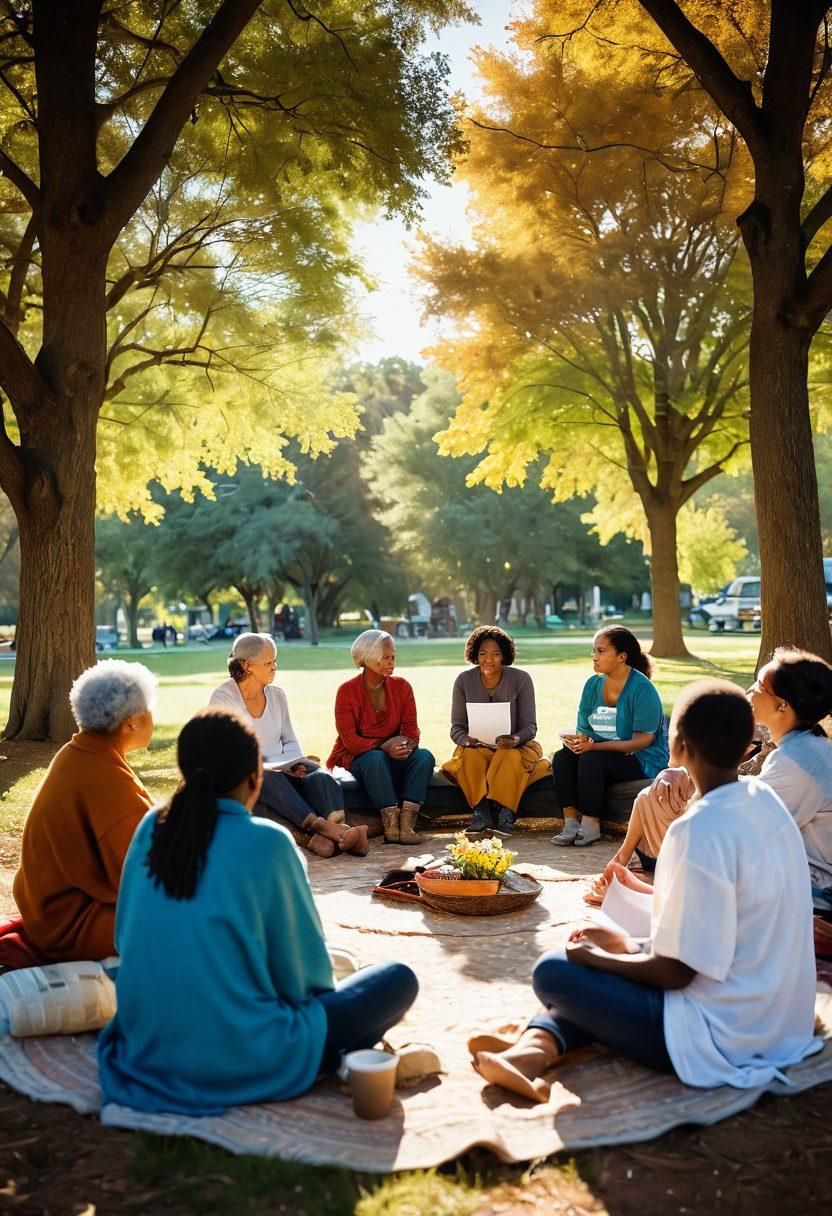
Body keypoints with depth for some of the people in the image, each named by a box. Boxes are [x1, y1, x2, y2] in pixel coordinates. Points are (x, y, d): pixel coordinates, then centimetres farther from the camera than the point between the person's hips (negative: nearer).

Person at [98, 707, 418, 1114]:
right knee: (399, 979, 7)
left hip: (147, 1050, 6)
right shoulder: (267, 843, -15)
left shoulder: (151, 828, 0)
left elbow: (126, 937, 12)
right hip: (244, 1067, -6)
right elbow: (305, 972, -7)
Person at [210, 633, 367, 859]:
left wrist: (295, 763, -6)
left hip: (282, 772, 5)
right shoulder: (222, 698, -5)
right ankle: (319, 825, -51)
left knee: (321, 777, -27)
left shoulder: (277, 694, 12)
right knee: (271, 779, -39)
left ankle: (337, 826, -53)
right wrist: (275, 766, -21)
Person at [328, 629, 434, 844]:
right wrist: (383, 747, -29)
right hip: (357, 758, -4)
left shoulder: (401, 686, 3)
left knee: (424, 756, -26)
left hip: (393, 757, 4)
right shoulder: (347, 691, -8)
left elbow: (411, 729, -1)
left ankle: (407, 824, -37)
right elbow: (349, 739, -14)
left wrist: (407, 745, -26)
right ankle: (391, 823, -40)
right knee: (375, 758, -38)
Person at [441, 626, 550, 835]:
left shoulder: (521, 679, -7)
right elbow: (456, 728, -3)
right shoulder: (464, 681, -3)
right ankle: (480, 812, -33)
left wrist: (515, 739, -31)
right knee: (470, 755, -33)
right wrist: (467, 739, -26)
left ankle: (505, 813, -33)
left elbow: (530, 726, -8)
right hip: (477, 747, 1)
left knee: (510, 756, -36)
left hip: (515, 747, -1)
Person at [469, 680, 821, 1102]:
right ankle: (535, 1047, -3)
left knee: (554, 972, -7)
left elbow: (675, 972, -20)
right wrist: (633, 946, 15)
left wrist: (595, 957, -4)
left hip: (723, 1041, -9)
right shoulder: (765, 799, 2)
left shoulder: (700, 833, -26)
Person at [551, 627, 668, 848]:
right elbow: (584, 730, 7)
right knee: (562, 757, -18)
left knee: (590, 759, -31)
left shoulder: (642, 689, -16)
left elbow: (642, 741, -21)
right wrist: (578, 740, -20)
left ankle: (591, 827, -21)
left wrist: (593, 746, -29)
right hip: (604, 753, 7)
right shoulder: (593, 685, 5)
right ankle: (570, 824, -19)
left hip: (643, 761, -7)